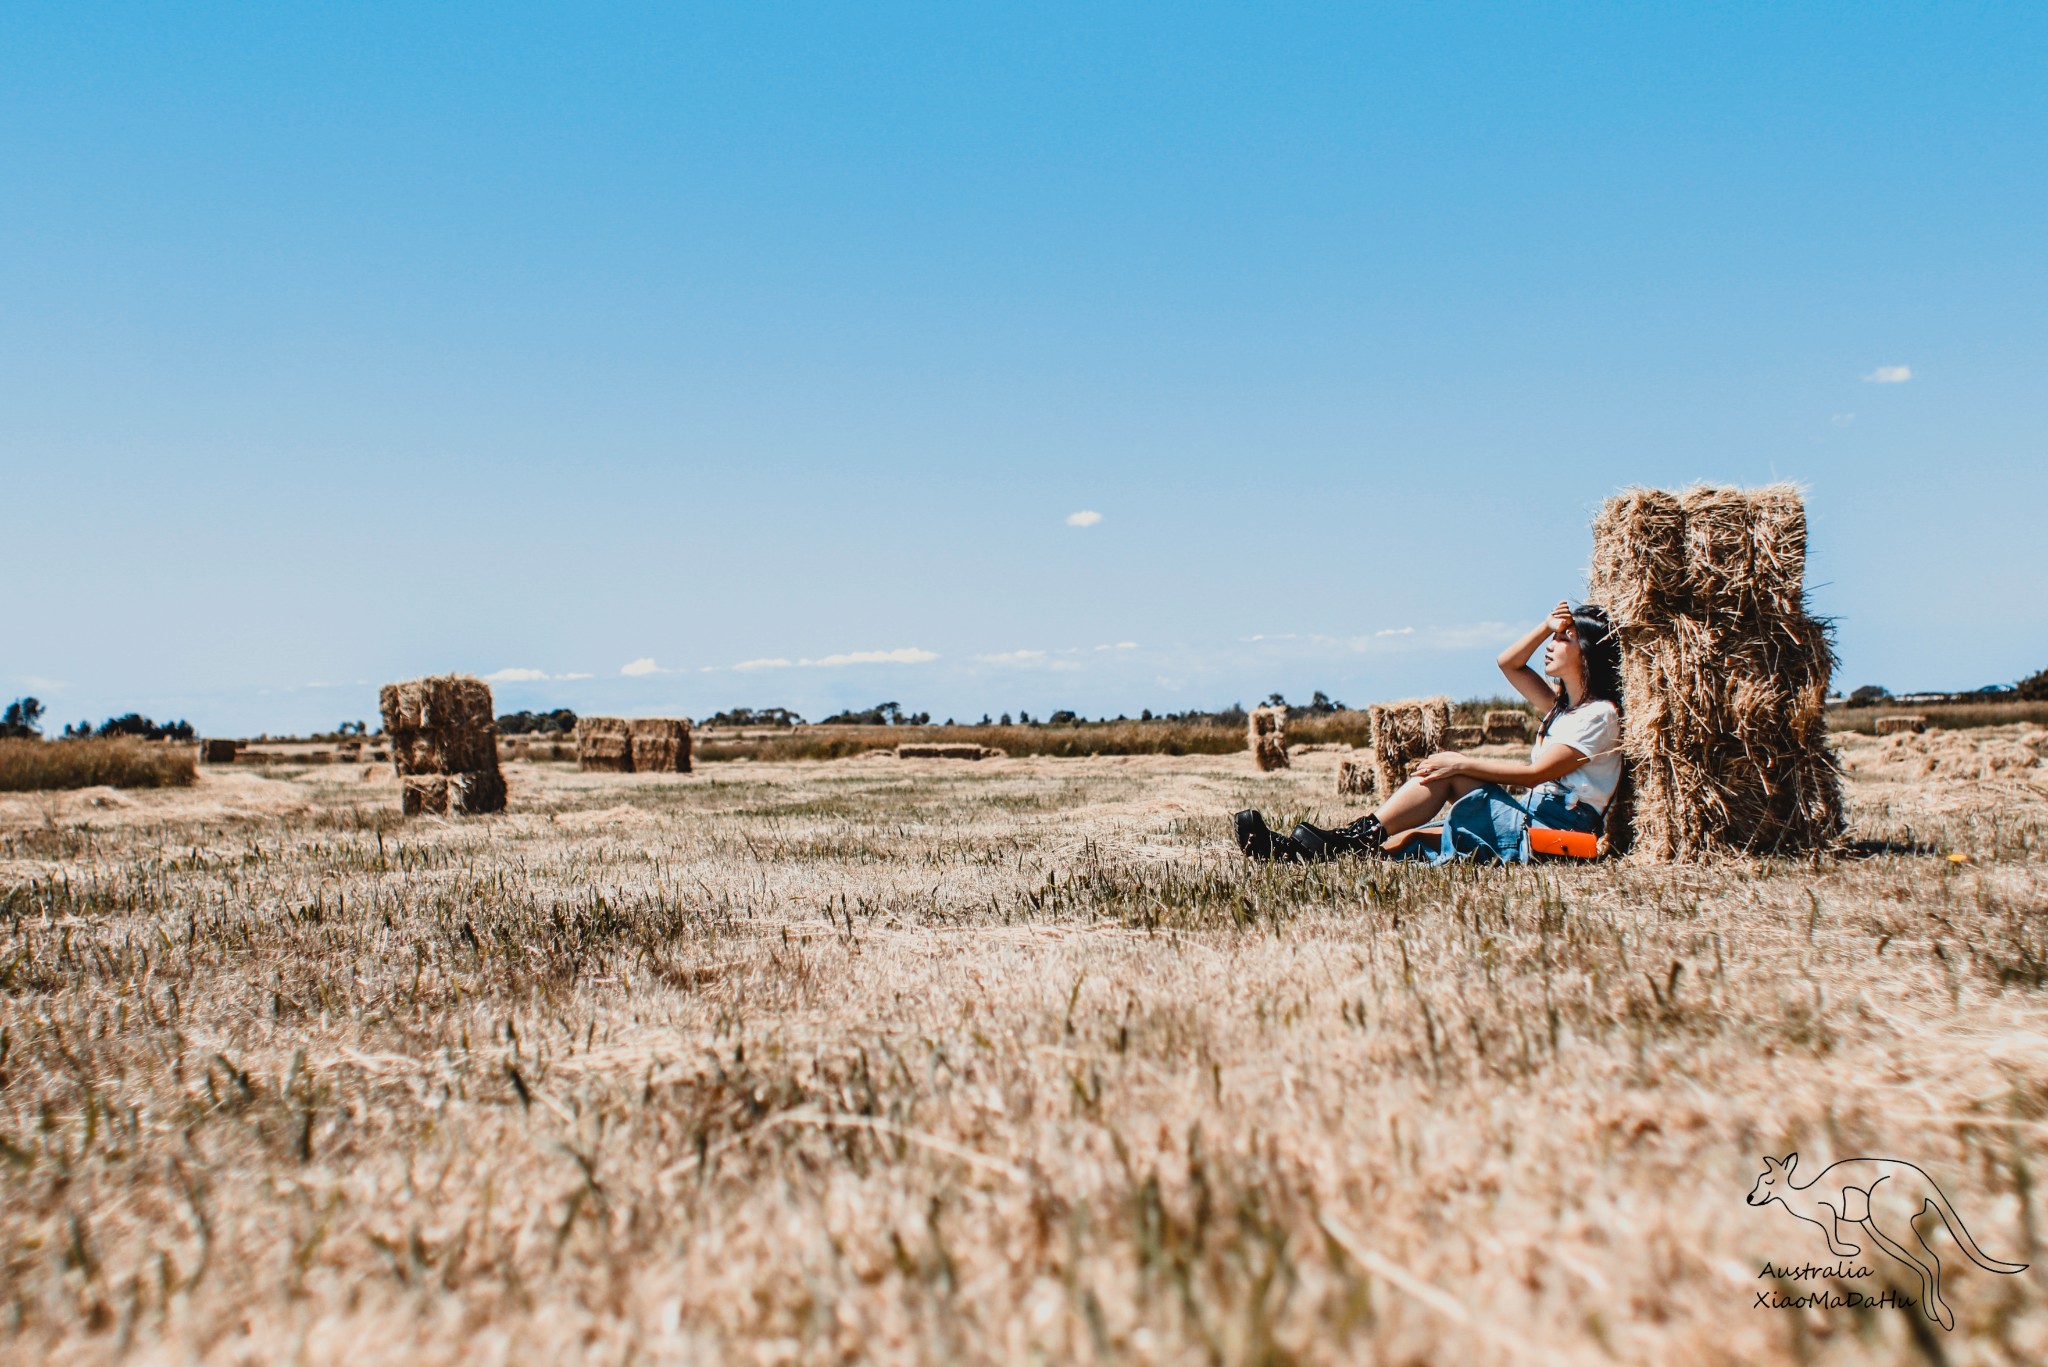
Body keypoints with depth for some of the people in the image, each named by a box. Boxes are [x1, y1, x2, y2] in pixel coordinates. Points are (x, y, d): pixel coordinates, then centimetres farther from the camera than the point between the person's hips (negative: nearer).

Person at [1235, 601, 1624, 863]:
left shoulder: (1599, 714, -9)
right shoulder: (1561, 704, 19)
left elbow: (1535, 773, -18)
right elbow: (1508, 663, 22)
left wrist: (1463, 764, -17)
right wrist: (1546, 627, 6)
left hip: (1557, 827, -9)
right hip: (1530, 821, 9)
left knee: (1447, 770, -20)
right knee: (1410, 837, -12)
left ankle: (1364, 834, -23)